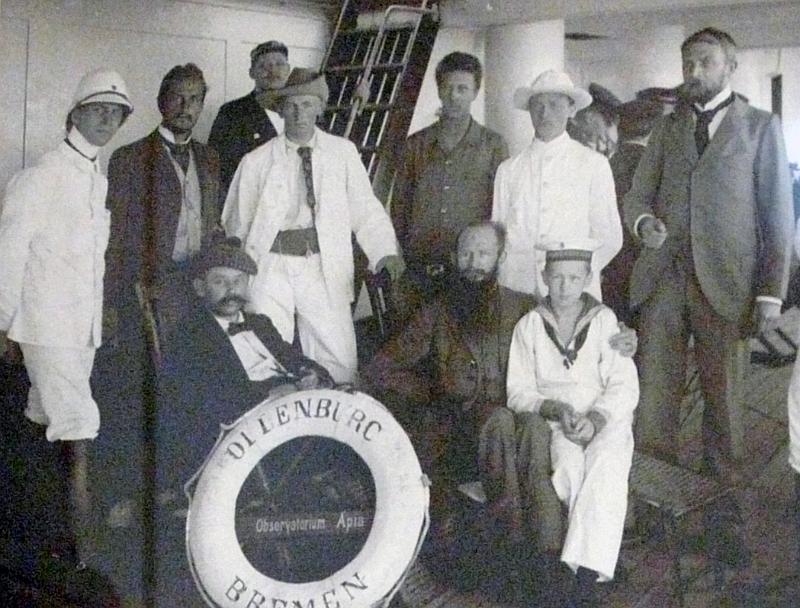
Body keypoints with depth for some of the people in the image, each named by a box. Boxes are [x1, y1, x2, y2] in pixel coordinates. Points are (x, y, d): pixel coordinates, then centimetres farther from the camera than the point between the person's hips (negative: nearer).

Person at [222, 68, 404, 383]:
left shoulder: (343, 153, 11)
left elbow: (365, 211, 9)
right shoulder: (256, 162, 8)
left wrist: (386, 252, -6)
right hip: (270, 270, 0)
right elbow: (235, 226, 13)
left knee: (339, 363, -4)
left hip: (324, 272, 1)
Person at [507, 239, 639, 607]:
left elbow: (624, 387, -2)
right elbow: (518, 392, 4)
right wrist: (555, 409, -14)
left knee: (605, 467, -32)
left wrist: (595, 418, -19)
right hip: (551, 425, 1)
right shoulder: (530, 326, 7)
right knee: (567, 463, -32)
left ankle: (584, 578, -37)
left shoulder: (605, 321, 5)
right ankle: (590, 568, -30)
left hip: (606, 421, 0)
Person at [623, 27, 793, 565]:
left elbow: (777, 212, 2)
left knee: (722, 395, 1)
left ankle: (723, 512, 11)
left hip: (724, 280, -3)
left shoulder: (761, 127, 6)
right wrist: (643, 220, -10)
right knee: (654, 394, 1)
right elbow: (639, 193, 14)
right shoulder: (667, 128, 17)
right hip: (664, 275, 3)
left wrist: (772, 292, -5)